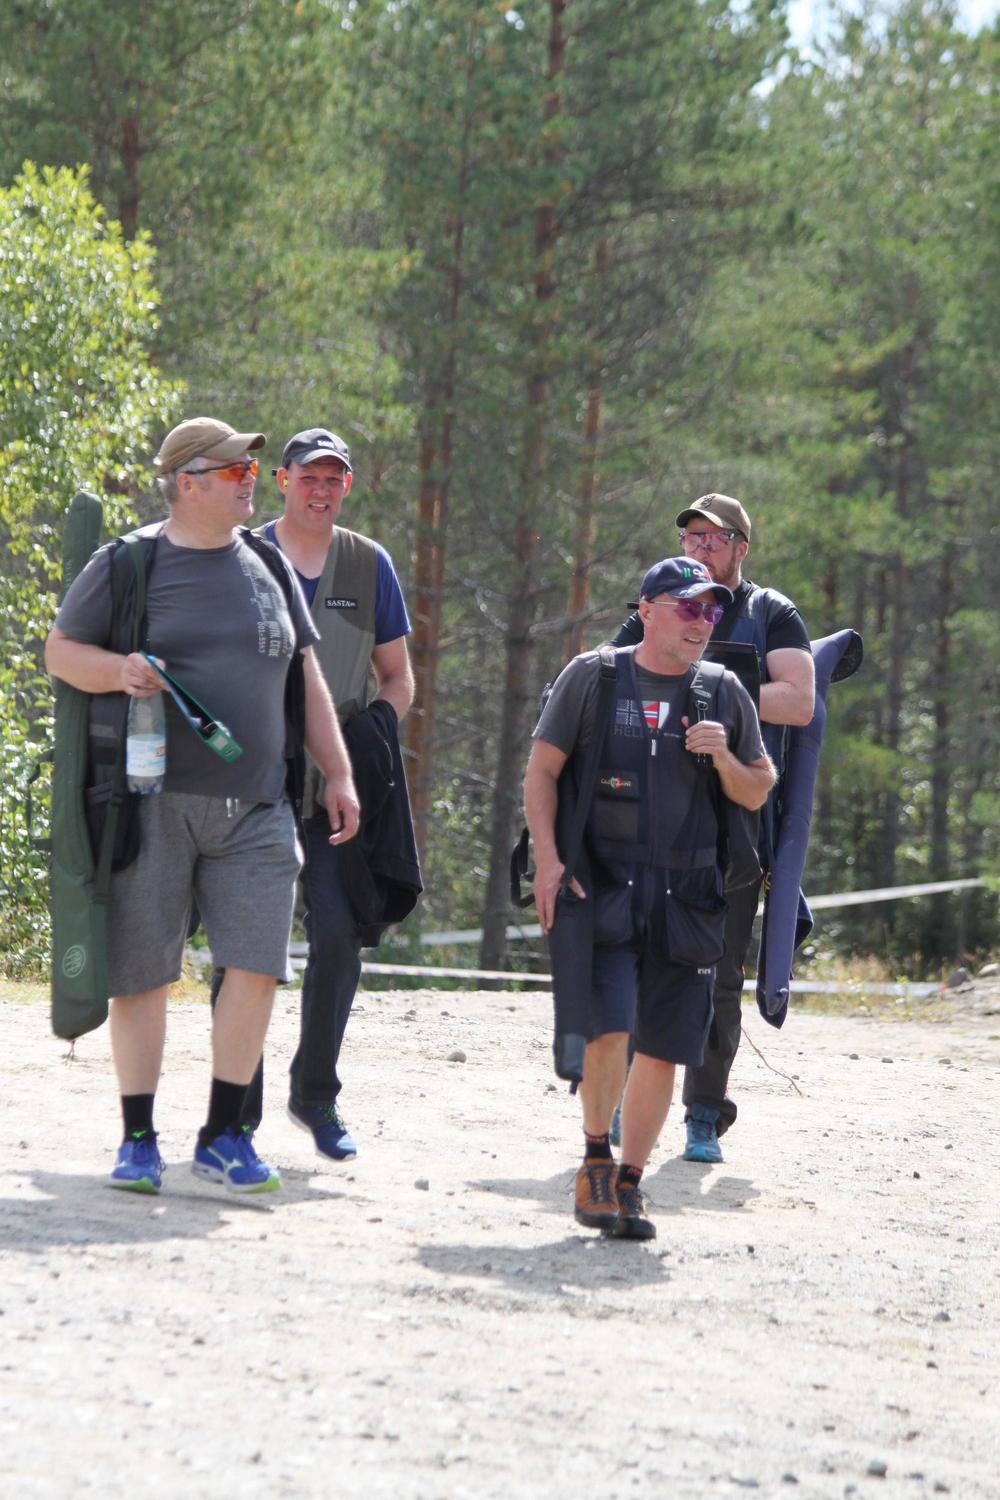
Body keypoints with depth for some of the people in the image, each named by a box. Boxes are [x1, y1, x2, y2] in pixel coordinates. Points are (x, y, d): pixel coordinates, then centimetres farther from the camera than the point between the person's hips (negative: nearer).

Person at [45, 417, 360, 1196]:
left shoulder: (269, 567, 14)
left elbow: (306, 677, 18)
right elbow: (60, 650, 3)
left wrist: (338, 773, 13)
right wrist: (119, 670, -18)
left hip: (255, 806, 4)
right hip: (154, 802, -3)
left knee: (257, 963, -5)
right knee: (142, 972, 0)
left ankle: (225, 1134, 6)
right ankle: (139, 1139, 10)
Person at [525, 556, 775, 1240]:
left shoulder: (726, 694, 10)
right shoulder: (593, 676, 4)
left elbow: (757, 793, 16)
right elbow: (542, 770, 4)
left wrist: (724, 756, -6)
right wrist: (548, 859, -7)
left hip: (686, 895, 3)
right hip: (602, 887, -3)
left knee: (664, 1049, 1)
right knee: (609, 1029, -17)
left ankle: (629, 1181, 15)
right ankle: (596, 1158, 5)